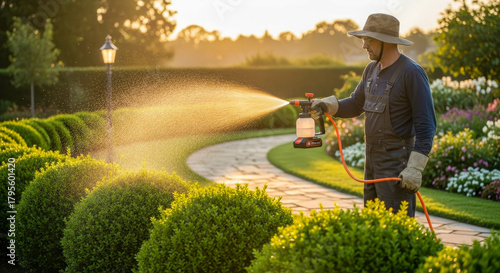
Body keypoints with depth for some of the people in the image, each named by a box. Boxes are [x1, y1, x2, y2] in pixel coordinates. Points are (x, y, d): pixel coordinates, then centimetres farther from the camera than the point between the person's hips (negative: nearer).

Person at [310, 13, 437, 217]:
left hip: (397, 163, -9)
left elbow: (426, 125, -18)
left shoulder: (412, 73, -17)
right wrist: (326, 105, -1)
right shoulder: (372, 69, 9)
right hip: (373, 159, 9)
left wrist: (415, 167, -23)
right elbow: (356, 105, 18)